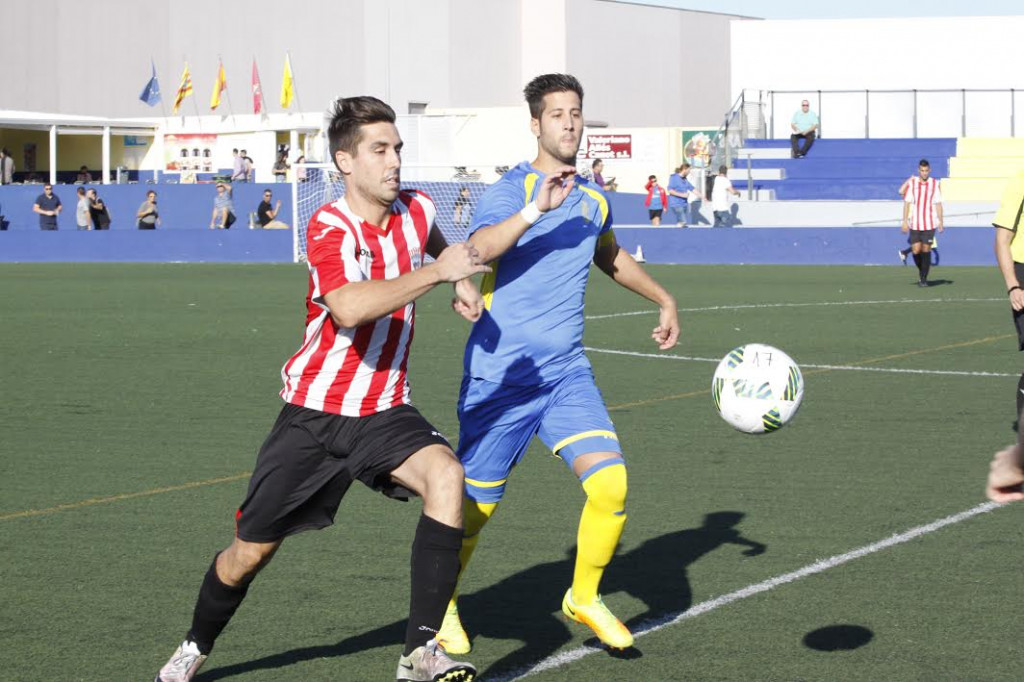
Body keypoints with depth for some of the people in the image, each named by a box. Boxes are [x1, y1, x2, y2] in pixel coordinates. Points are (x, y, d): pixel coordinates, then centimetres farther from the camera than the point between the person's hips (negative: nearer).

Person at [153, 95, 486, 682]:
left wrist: (462, 280, 11)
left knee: (446, 476, -28)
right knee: (252, 550, 6)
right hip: (314, 413, -3)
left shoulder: (417, 210, -1)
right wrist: (437, 271, -40)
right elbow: (351, 308, -42)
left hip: (385, 412, 4)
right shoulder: (331, 229, -20)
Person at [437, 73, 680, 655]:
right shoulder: (511, 190, -10)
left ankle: (584, 598, 10)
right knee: (476, 507, 4)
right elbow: (478, 251, -30)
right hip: (500, 376, -5)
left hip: (567, 372, 5)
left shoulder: (594, 199, 10)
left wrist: (664, 300, 35)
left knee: (610, 483, -14)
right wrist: (535, 210, -42)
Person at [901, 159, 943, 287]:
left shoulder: (935, 184, 3)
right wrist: (905, 221, 0)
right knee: (916, 250, -3)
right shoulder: (911, 183, 3)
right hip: (914, 223, 1)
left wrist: (940, 221, 0)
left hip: (929, 223, -1)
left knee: (926, 250, -4)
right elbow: (907, 203, 4)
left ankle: (924, 278, 4)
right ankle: (921, 271, 25)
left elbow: (938, 204, 5)